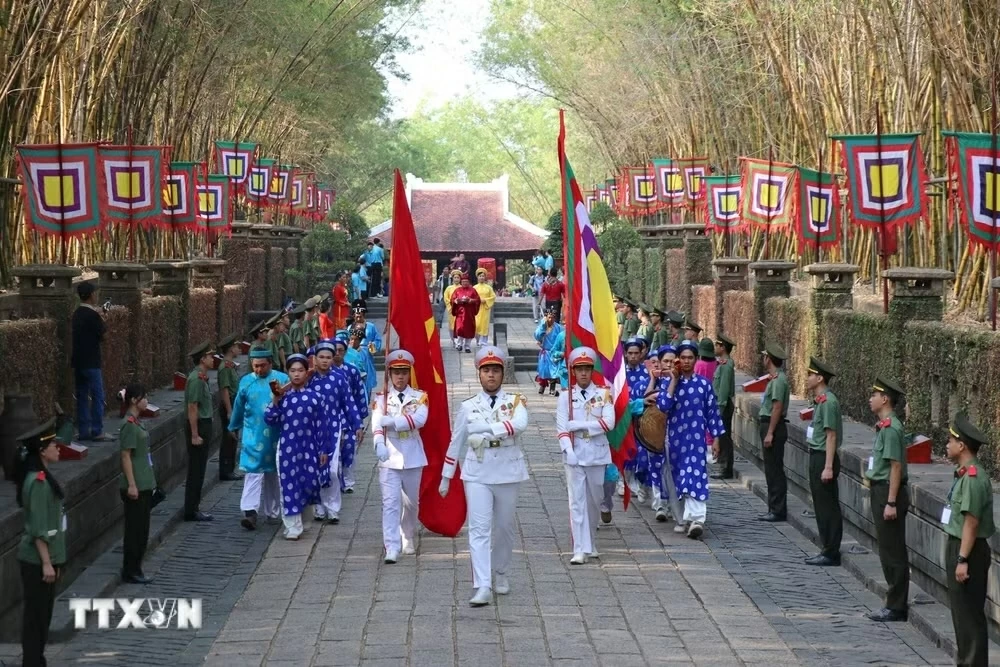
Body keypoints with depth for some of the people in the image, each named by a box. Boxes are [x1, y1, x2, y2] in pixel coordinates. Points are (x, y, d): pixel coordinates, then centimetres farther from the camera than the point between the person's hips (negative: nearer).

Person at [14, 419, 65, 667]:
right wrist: (46, 563, -20)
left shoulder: (42, 477, 10)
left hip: (42, 558, 9)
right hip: (37, 560, -9)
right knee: (36, 615, -3)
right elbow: (38, 529, -21)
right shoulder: (38, 483, -20)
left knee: (40, 614, 14)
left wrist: (53, 560, 20)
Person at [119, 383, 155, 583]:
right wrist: (131, 485, -21)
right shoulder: (129, 425, -16)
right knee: (134, 530, -3)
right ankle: (130, 572, 3)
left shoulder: (136, 422, 12)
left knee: (141, 529, 13)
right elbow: (126, 456, -19)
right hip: (136, 487, -10)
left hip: (144, 485, 10)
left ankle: (134, 570, 19)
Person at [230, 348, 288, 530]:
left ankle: (273, 510, 26)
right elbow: (239, 407, 17)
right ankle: (250, 512, -17)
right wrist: (234, 427, 27)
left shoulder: (282, 380, -3)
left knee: (274, 473, 12)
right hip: (253, 435, 0)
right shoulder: (246, 382, 5)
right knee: (253, 471, -10)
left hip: (276, 435, 0)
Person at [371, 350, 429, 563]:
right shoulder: (381, 398, 2)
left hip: (413, 457, 1)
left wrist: (392, 421, -24)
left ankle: (408, 538, 36)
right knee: (390, 503, -9)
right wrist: (379, 444, -34)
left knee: (411, 502, 14)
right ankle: (392, 548, -11)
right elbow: (377, 423, -15)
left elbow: (419, 419, -16)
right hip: (390, 457, -1)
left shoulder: (419, 396, 3)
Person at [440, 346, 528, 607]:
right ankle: (482, 588, -18)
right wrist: (446, 477, 14)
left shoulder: (516, 401, 1)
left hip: (507, 473, 1)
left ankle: (501, 573, 37)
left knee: (504, 526, 13)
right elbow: (456, 443, 11)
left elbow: (519, 424, -22)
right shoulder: (468, 406, 4)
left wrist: (487, 427, -30)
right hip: (477, 474, 0)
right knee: (479, 528, -11)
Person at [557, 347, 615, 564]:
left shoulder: (603, 394, 2)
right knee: (577, 502, -5)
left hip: (597, 455, 1)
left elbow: (609, 423, -10)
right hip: (574, 456, -1)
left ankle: (589, 543, 30)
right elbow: (561, 428, -4)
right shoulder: (566, 397, 2)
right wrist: (569, 452, -18)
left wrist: (580, 425, -13)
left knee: (594, 500, 12)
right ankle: (580, 550, -8)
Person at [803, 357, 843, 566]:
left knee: (827, 507, -4)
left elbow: (831, 436, -20)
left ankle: (831, 553, 1)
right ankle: (827, 550, 20)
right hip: (816, 457, 10)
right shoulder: (820, 400, 12)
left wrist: (828, 467, -22)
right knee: (822, 506, 13)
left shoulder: (828, 401, -17)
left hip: (824, 457, -10)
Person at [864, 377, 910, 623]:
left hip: (888, 492, -10)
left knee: (893, 552, -3)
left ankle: (896, 607, 2)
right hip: (880, 492, 10)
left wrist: (891, 503, -22)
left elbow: (896, 467, -21)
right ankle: (895, 603, 22)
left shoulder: (891, 428, -18)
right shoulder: (884, 426, 12)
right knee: (888, 551, 15)